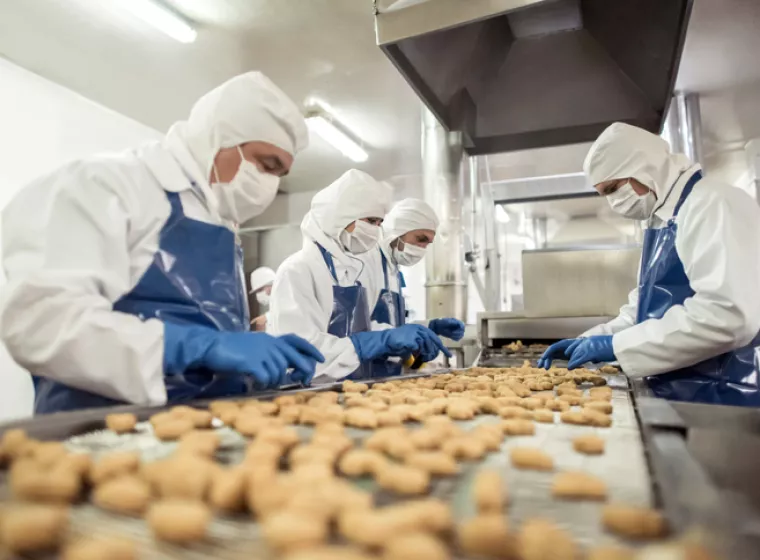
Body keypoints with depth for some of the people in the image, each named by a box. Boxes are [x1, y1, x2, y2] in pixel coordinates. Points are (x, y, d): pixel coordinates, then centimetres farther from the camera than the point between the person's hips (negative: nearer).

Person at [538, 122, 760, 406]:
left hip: (722, 397, -8)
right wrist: (588, 340, 7)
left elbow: (726, 315, -28)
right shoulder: (663, 222, 14)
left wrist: (616, 344, -22)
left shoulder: (713, 205, -16)